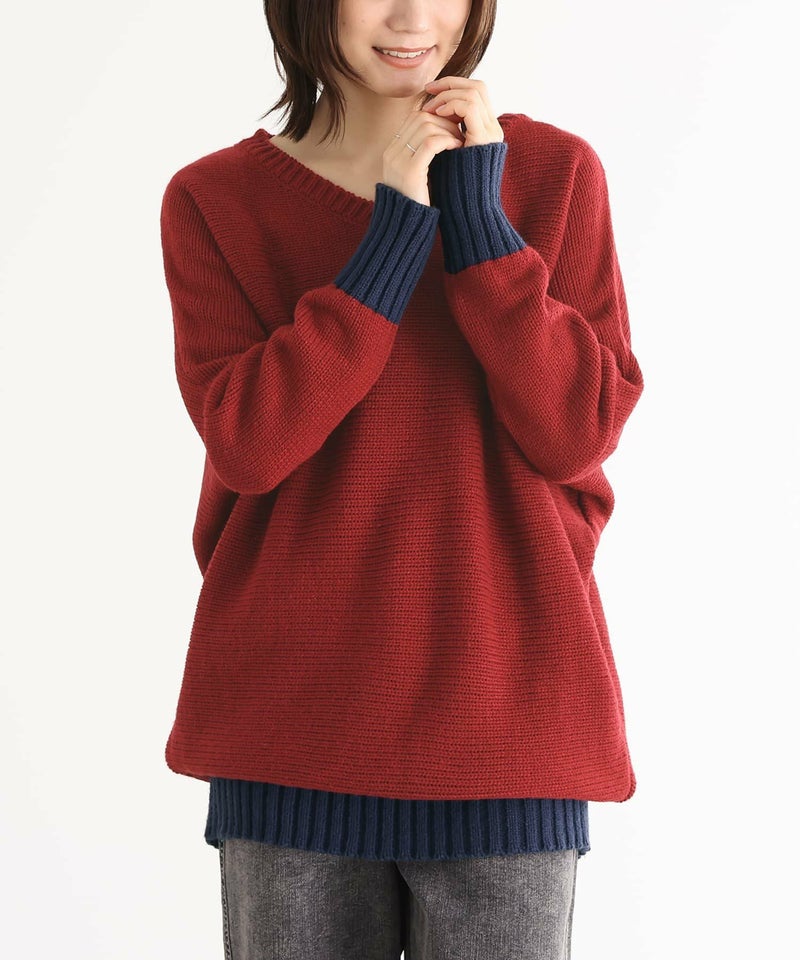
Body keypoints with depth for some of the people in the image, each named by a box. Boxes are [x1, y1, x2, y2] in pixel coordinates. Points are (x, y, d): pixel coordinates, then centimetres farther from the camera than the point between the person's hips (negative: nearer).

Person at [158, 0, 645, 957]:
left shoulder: (557, 172, 3)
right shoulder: (214, 200, 2)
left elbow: (579, 434, -5)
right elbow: (246, 442, -10)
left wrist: (477, 216, -11)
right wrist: (395, 231, -12)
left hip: (508, 715, 0)